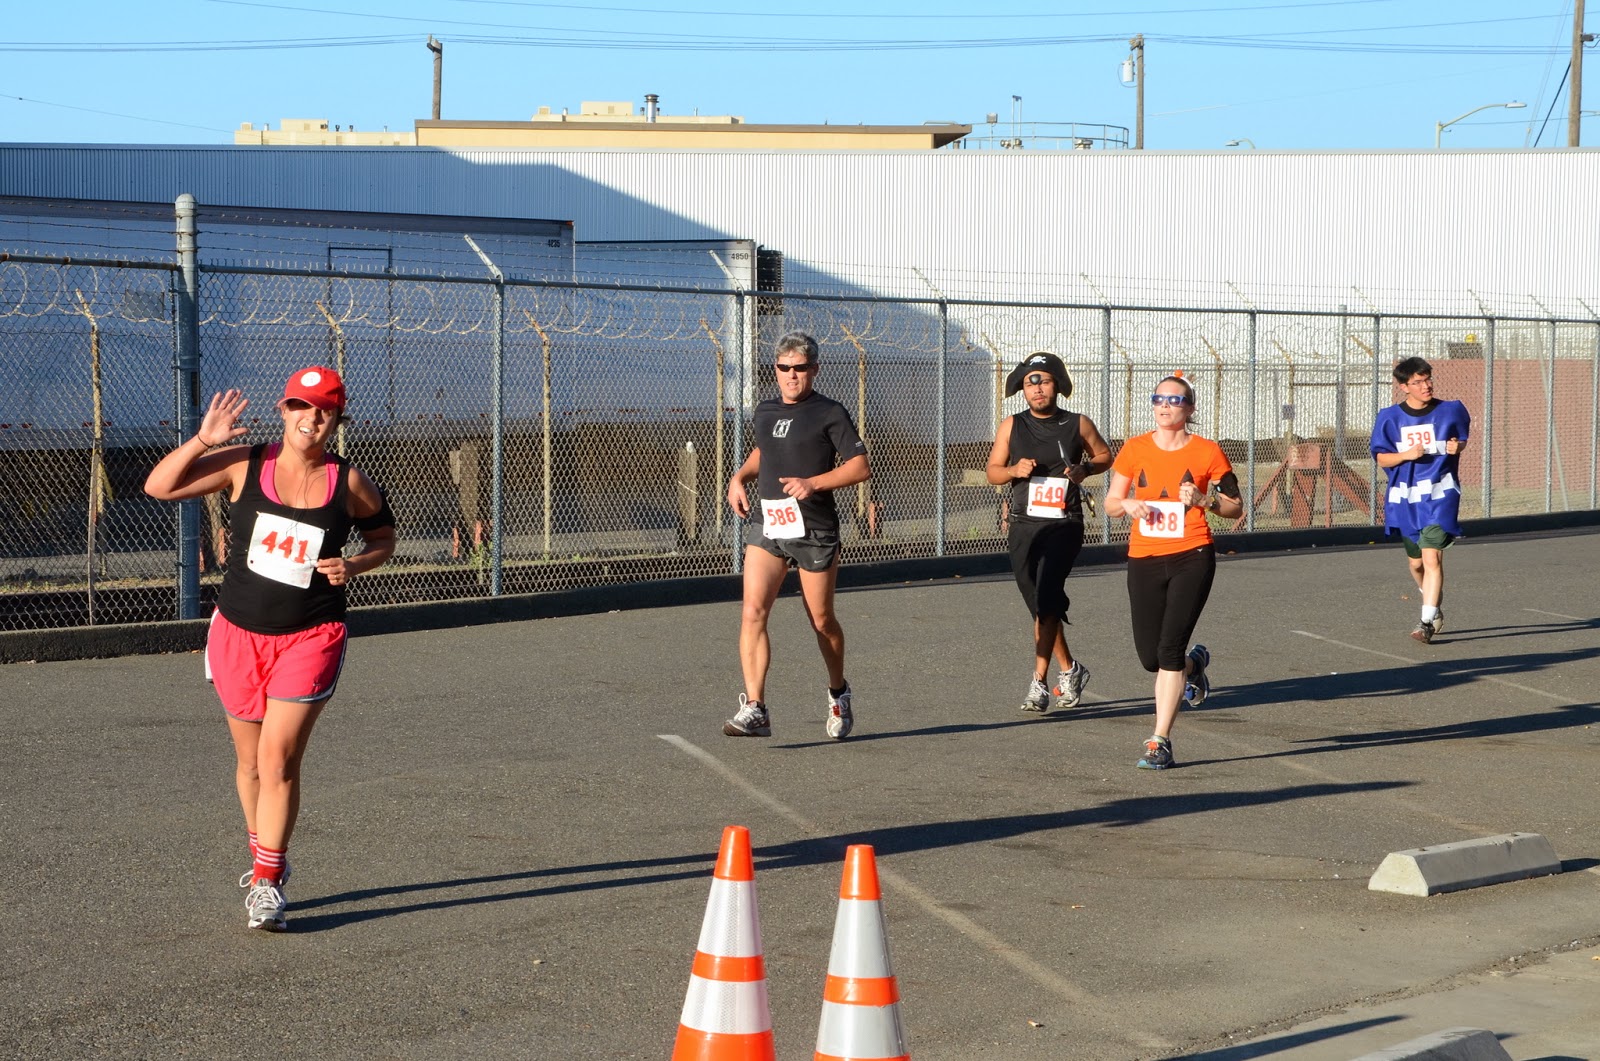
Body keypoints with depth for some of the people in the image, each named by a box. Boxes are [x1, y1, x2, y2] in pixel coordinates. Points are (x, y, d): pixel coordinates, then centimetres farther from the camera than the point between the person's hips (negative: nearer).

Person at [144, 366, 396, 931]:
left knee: (278, 759, -12)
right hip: (239, 633, 2)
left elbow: (384, 535, 14)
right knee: (251, 762, 13)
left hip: (311, 638, -2)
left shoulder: (349, 484, -3)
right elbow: (158, 486, -5)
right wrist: (202, 441, -19)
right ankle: (265, 858, 34)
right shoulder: (245, 465, -4)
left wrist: (356, 564, -6)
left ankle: (267, 884, -4)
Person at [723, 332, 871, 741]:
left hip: (814, 530, -4)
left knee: (821, 620, 8)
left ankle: (838, 692, 35)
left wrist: (813, 483, -19)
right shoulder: (765, 412, 13)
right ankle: (754, 709, -18)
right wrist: (740, 477, 14)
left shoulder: (830, 414, -4)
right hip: (765, 524, 4)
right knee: (753, 611, -15)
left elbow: (861, 467, -7)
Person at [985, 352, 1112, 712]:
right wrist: (1014, 470, -10)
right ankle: (1069, 669, 31)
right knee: (1042, 604, 10)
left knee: (1046, 596, -20)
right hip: (1023, 525, 4)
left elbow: (1105, 455, 16)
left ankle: (1040, 683, -21)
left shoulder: (1078, 424, 3)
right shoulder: (1011, 426, 7)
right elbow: (992, 472, 11)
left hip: (1064, 524, -4)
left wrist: (1085, 469, -5)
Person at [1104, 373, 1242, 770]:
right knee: (1150, 657, 4)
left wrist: (1204, 500, -13)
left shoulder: (1207, 452, 0)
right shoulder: (1135, 450, 6)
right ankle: (1194, 664, 41)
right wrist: (1127, 503, -8)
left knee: (1170, 648, -12)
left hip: (1192, 558, -3)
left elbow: (1236, 507, 6)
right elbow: (1110, 502, 14)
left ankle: (1160, 741, -6)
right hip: (1144, 561, 3)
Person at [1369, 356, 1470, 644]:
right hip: (1405, 499, 3)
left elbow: (1462, 438, 16)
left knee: (1432, 557, -17)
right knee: (1415, 562, 16)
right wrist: (1405, 454, -17)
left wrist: (1457, 447, -7)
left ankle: (1427, 621, -15)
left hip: (1439, 496, -3)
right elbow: (1381, 459, 2)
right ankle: (1434, 606, 42)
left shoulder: (1451, 411, -1)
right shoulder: (1390, 418, -1)